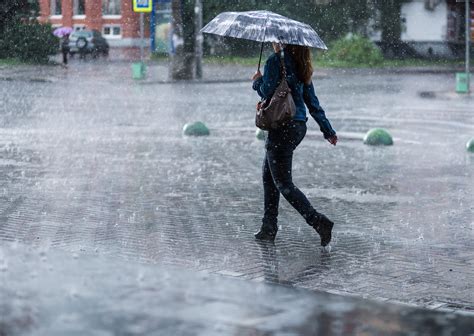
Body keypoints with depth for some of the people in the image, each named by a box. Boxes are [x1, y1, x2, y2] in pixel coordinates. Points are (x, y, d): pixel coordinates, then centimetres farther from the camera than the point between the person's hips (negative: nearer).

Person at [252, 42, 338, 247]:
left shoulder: (275, 61, -12)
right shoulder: (300, 65, 12)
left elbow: (268, 92, -17)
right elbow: (312, 101, 15)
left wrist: (257, 81, 4)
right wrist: (327, 129, 19)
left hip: (282, 128, -9)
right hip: (298, 126, 9)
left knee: (283, 183, -5)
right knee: (268, 176, 19)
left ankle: (319, 222, -15)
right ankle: (268, 228, 20)